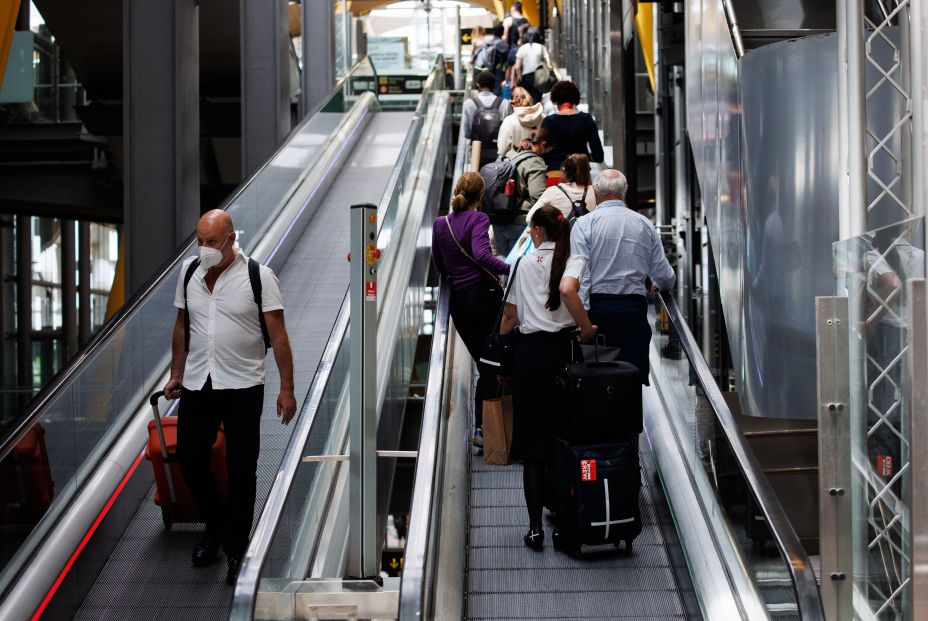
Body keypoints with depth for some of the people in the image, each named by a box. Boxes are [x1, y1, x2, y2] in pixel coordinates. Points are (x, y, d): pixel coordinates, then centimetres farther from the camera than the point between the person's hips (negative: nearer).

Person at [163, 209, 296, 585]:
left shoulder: (258, 276, -10)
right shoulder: (189, 271, 4)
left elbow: (278, 335, -9)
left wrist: (286, 389, -11)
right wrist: (176, 375, 15)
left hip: (243, 387, -4)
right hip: (197, 385, 4)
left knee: (241, 471, 2)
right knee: (189, 459, 6)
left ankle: (237, 548, 16)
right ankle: (216, 525, 30)